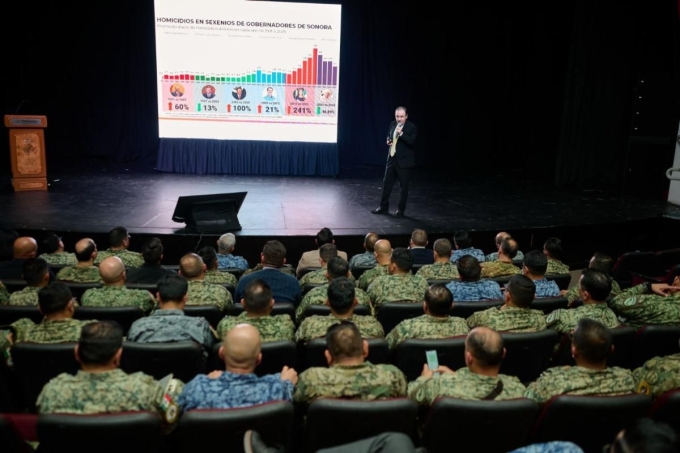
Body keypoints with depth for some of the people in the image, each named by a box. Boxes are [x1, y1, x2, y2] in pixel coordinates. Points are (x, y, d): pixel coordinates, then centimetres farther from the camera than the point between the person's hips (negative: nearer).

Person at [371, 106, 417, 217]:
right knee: (386, 182, 9)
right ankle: (383, 207, 21)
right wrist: (388, 141, -1)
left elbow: (411, 142, -22)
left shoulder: (412, 127, -11)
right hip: (392, 158, 6)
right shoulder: (392, 124, 7)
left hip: (404, 161, -6)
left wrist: (401, 133, -31)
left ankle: (400, 209, 16)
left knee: (404, 186, 4)